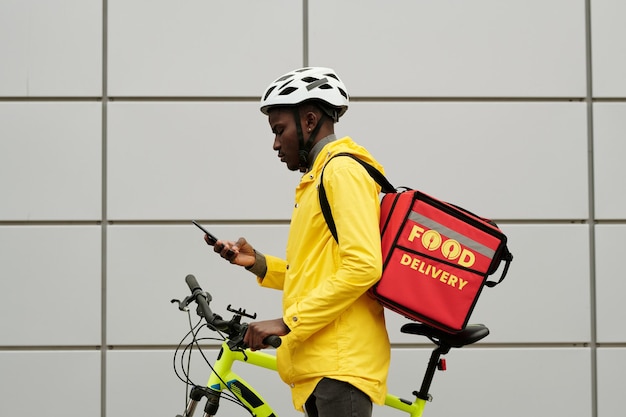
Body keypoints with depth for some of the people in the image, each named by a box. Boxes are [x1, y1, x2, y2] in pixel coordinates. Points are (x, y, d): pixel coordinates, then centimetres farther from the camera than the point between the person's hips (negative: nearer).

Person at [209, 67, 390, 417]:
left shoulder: (342, 170, -7)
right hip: (321, 362, 10)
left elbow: (362, 267, -19)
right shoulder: (318, 178, 24)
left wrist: (288, 321, -18)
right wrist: (259, 263, 10)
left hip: (342, 360, -10)